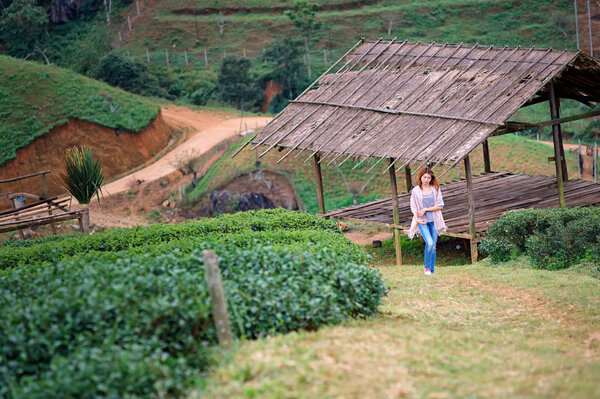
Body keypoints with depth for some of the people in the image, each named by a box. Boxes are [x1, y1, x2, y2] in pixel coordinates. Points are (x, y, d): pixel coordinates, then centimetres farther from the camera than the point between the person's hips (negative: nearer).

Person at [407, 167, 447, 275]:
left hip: (434, 220, 2)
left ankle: (432, 270, 14)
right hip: (422, 221, -2)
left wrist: (426, 209, -9)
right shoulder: (416, 191, 2)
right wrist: (417, 219, -10)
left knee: (433, 246, 4)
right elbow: (413, 207, 4)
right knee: (429, 243, -21)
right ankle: (427, 267, -4)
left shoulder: (436, 189, 4)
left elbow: (440, 205, -1)